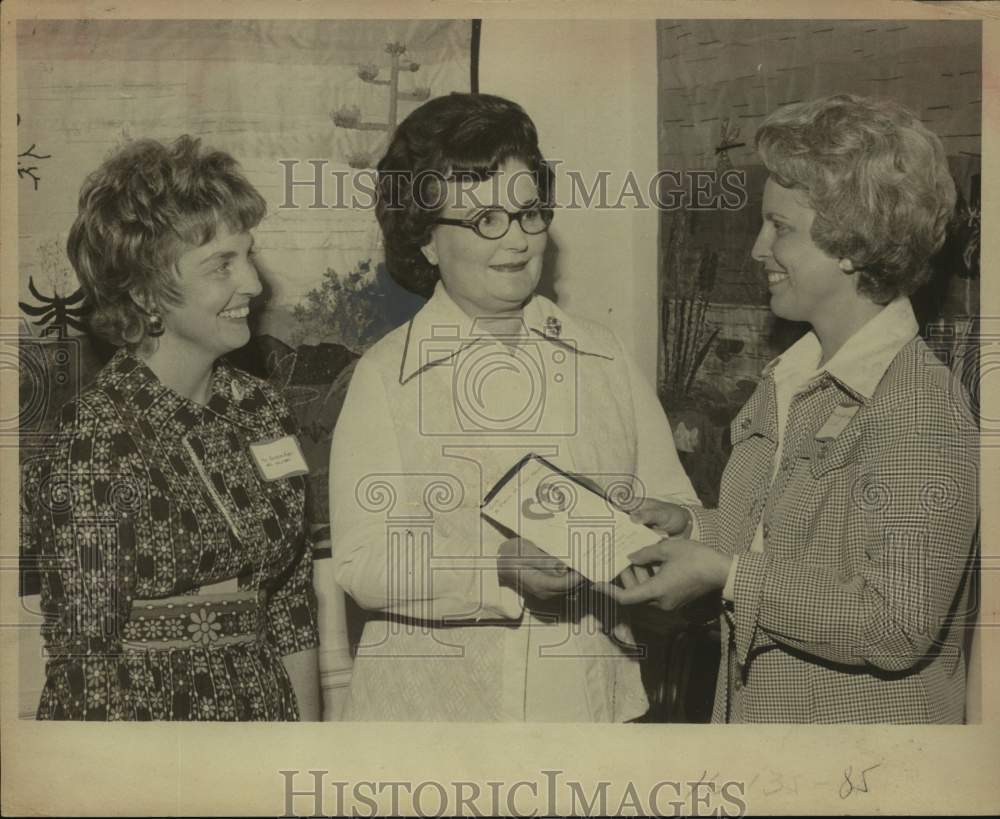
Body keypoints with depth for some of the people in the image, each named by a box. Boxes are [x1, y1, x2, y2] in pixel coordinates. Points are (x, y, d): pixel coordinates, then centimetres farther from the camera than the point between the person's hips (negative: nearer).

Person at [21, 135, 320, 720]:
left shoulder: (263, 410, -1)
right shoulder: (96, 441, -20)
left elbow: (292, 604, 3)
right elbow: (86, 657, -17)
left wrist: (309, 727, 2)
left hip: (266, 699, 6)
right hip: (146, 712, -6)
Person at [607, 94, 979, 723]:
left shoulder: (921, 411, -22)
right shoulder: (790, 379, 4)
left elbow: (898, 627, -25)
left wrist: (726, 575, -22)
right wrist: (696, 530, -4)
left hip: (863, 723, -7)